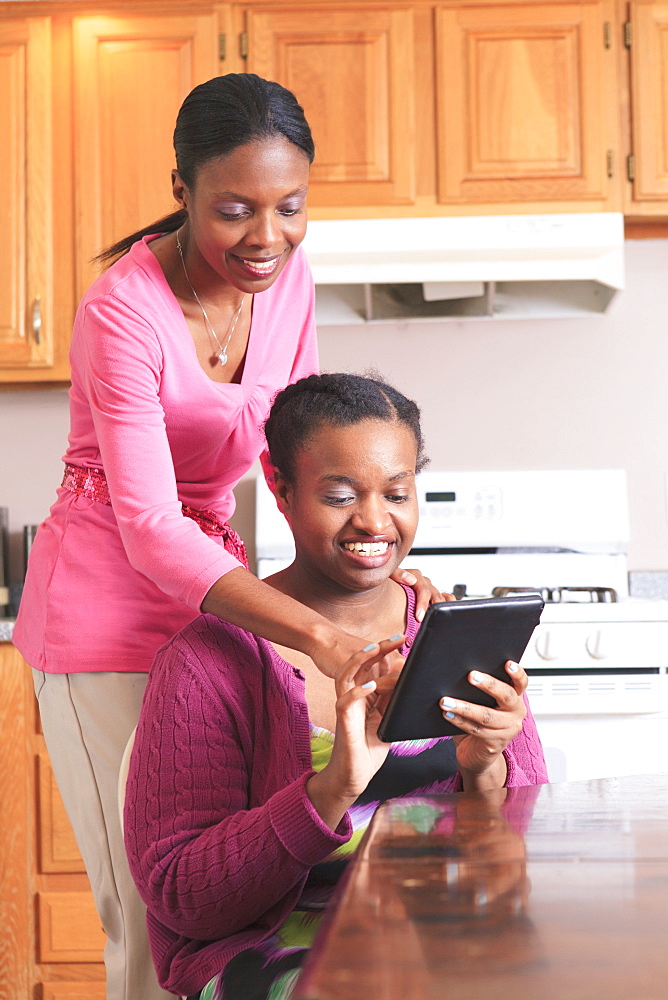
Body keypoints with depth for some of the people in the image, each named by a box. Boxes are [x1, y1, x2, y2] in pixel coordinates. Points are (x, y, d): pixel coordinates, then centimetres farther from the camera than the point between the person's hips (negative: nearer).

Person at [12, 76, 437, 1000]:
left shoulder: (287, 273, -2)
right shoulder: (125, 311, -22)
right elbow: (151, 532, -29)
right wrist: (319, 634, -41)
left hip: (211, 589, 6)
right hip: (108, 604, -6)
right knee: (152, 914, -4)